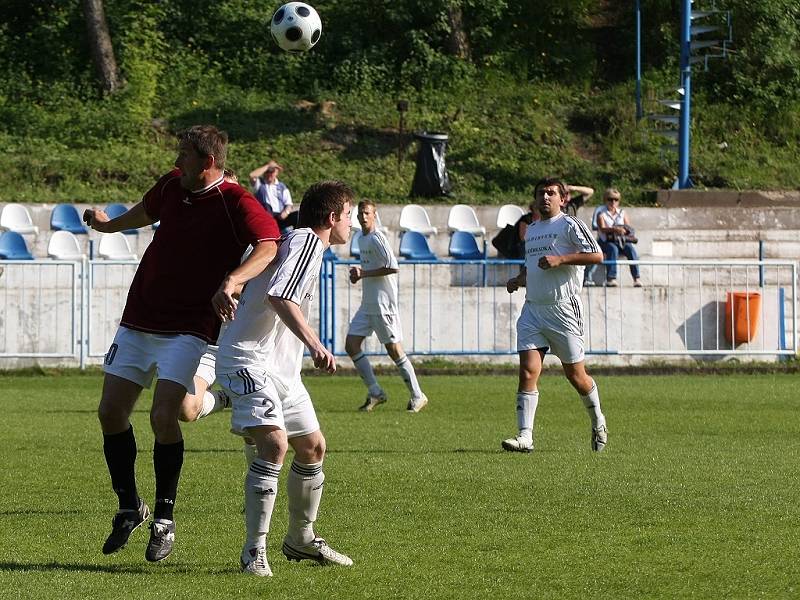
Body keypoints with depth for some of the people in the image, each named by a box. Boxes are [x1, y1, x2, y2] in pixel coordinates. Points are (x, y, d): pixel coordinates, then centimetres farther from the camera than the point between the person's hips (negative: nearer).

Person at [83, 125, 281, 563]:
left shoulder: (236, 204, -16)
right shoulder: (172, 185, 4)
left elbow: (268, 245, -34)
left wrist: (231, 281, -51)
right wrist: (109, 225, 46)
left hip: (187, 329, -6)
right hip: (138, 321, 6)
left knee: (163, 417, -19)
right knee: (110, 412, 3)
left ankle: (164, 519, -3)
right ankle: (129, 507, 21)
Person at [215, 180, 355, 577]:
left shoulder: (304, 243, 18)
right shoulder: (306, 240, -14)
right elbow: (279, 297, -29)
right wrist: (314, 344, -37)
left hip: (281, 366, 11)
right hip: (249, 359, -11)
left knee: (313, 447, 15)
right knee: (274, 443, -23)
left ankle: (300, 539, 31)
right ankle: (255, 551, -21)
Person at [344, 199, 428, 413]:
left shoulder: (377, 238, -13)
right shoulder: (362, 239, 14)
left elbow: (392, 267, -21)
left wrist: (364, 273, -15)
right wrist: (359, 273, 6)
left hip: (383, 303, -9)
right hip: (367, 305, 9)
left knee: (394, 349, -4)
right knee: (351, 344, 1)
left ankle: (417, 396, 6)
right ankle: (375, 392, 8)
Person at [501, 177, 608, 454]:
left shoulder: (570, 225, -3)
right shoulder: (531, 230, 19)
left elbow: (596, 255, -13)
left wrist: (560, 259, -19)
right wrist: (518, 280, 13)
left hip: (563, 309, -5)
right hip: (532, 309, 5)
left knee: (575, 375, 4)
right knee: (528, 371, -10)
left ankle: (598, 423, 28)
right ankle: (525, 436, -14)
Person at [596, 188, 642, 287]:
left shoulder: (622, 213, 19)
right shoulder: (602, 215, 7)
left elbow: (629, 228, 9)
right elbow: (602, 229, -12)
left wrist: (624, 230, -16)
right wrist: (614, 229, -30)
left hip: (622, 240, 3)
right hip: (607, 241, -3)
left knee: (631, 249, -27)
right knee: (613, 249, -36)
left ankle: (636, 278, -31)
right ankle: (611, 278, -40)